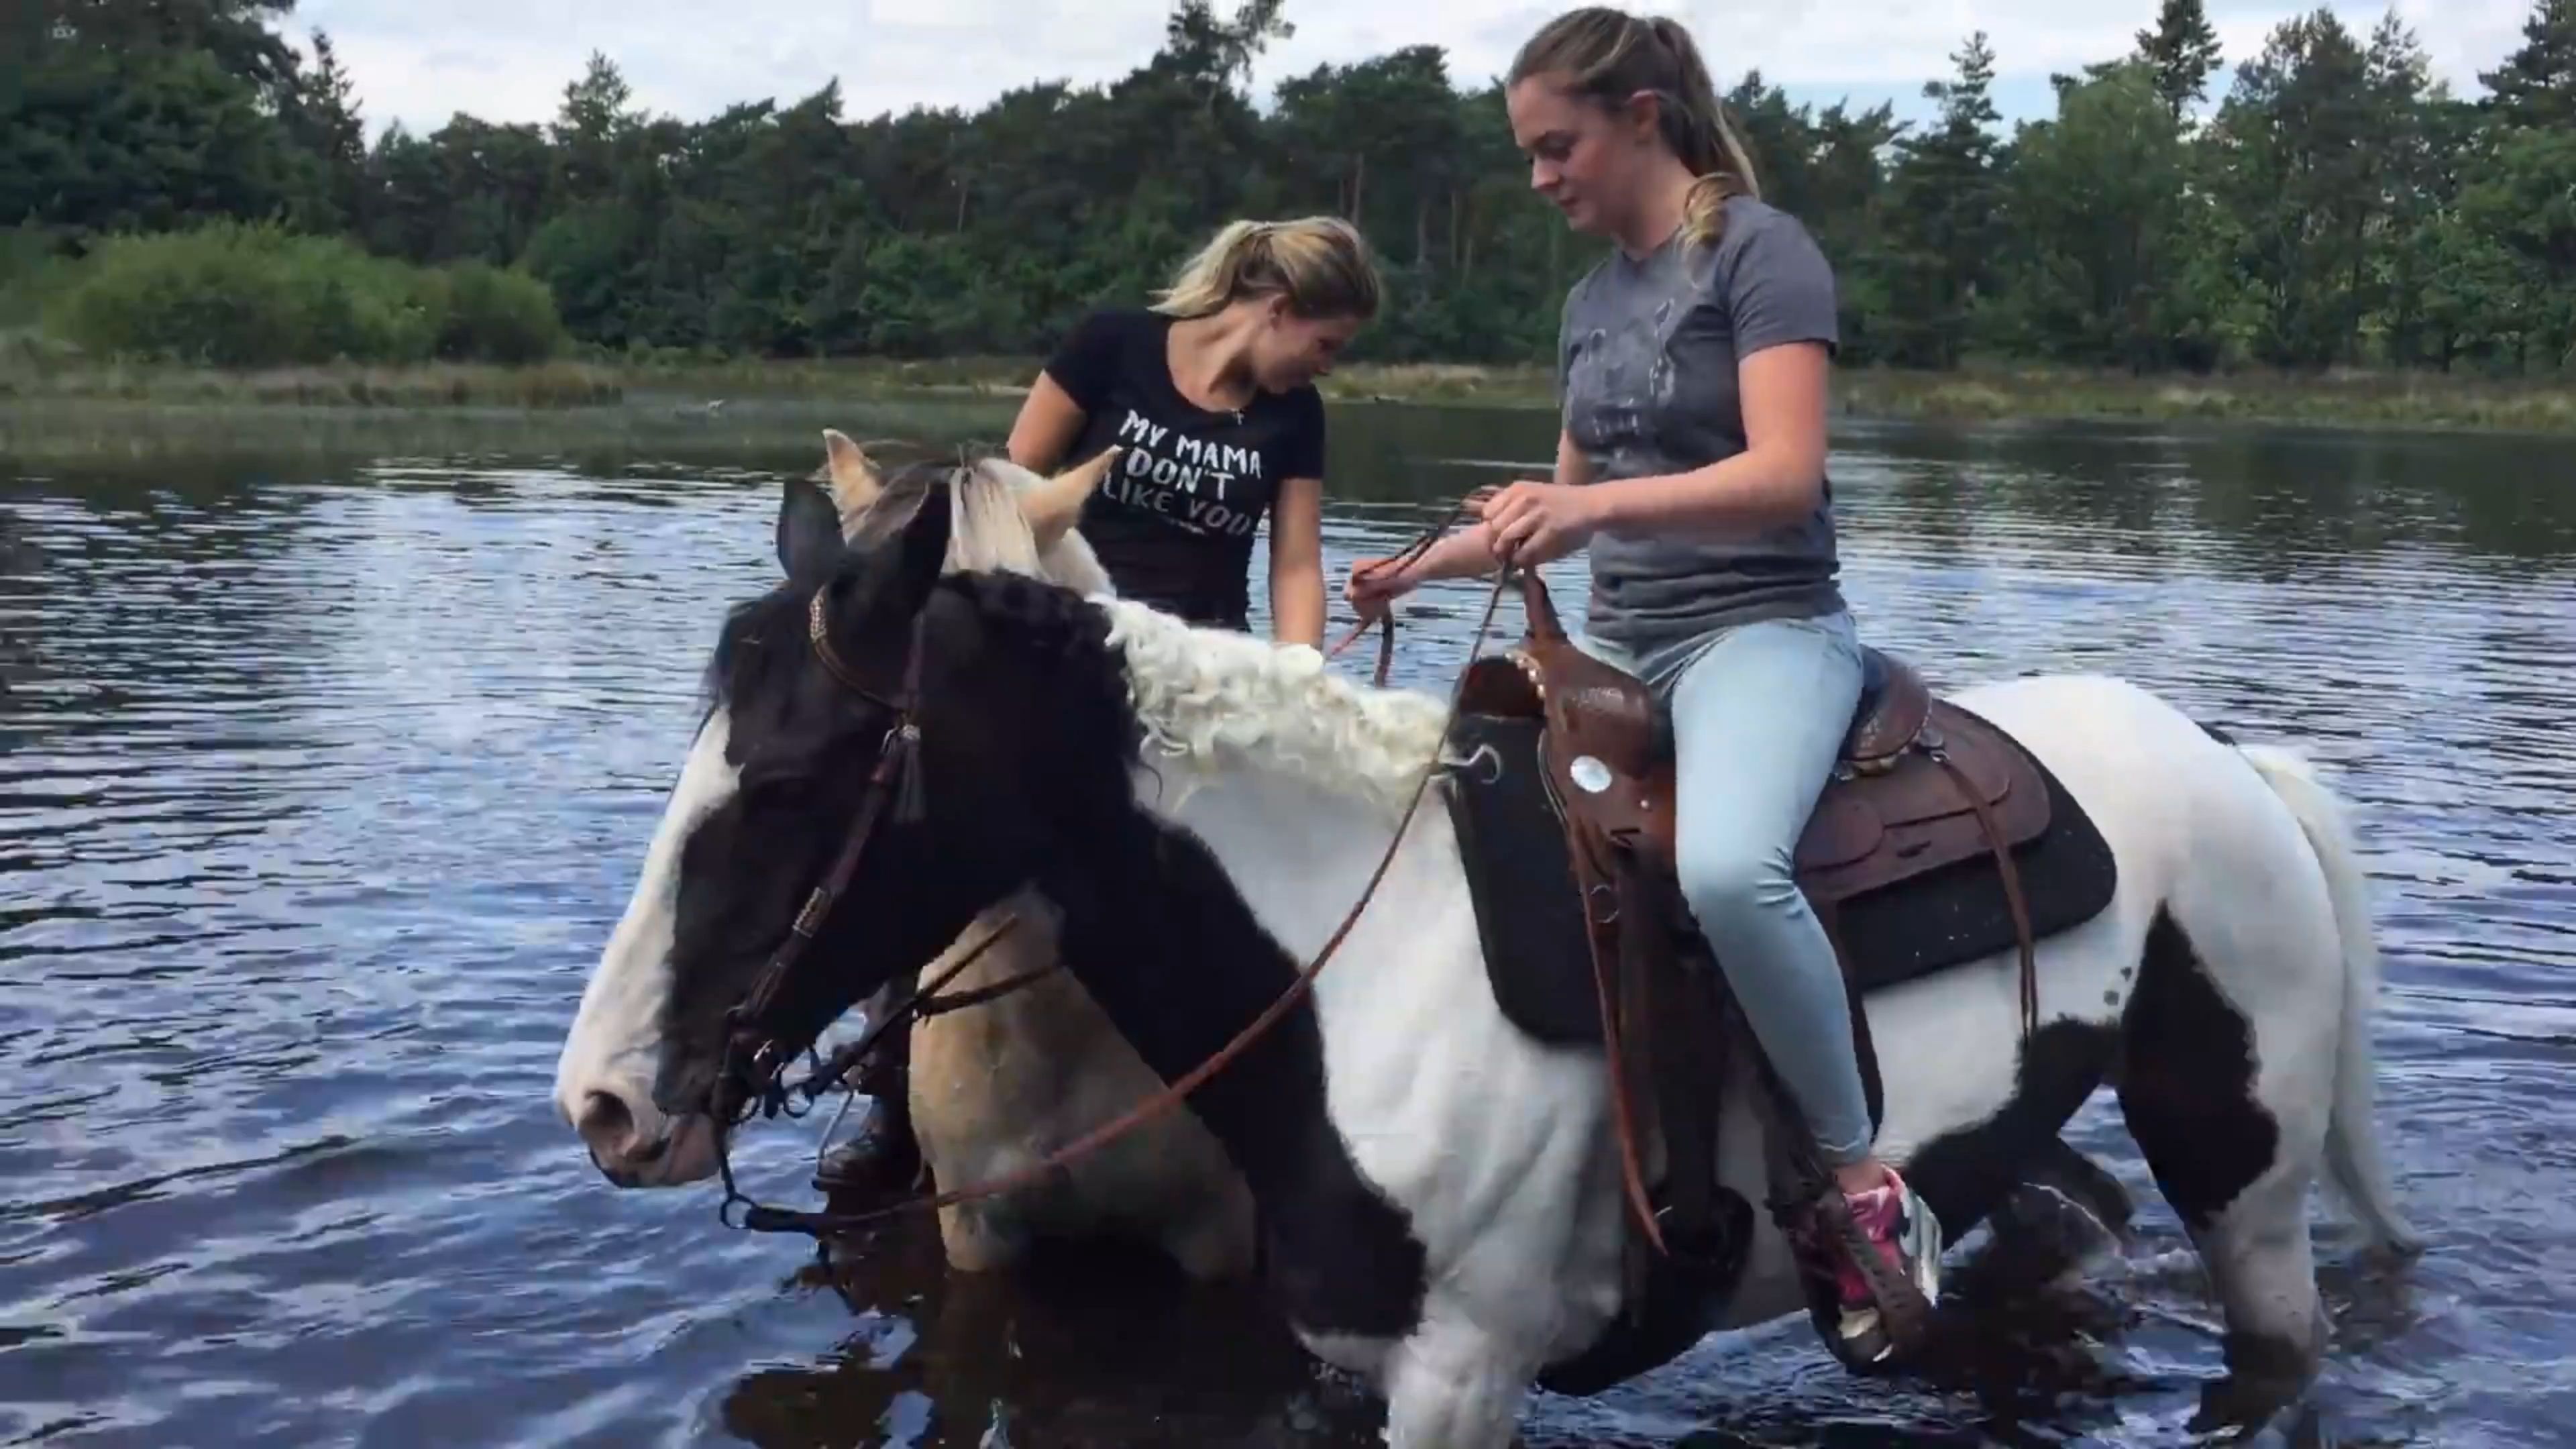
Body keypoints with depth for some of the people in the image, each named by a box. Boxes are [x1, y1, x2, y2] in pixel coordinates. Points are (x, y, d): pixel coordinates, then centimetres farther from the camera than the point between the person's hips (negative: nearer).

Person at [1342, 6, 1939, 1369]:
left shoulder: (1759, 249, -8)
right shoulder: (1591, 297, 15)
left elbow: (1785, 474, -20)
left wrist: (1595, 504, -32)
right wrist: (1423, 564, 12)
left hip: (1764, 626, -8)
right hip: (1616, 639, 9)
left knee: (1726, 864, -37)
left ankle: (1868, 1191, -20)